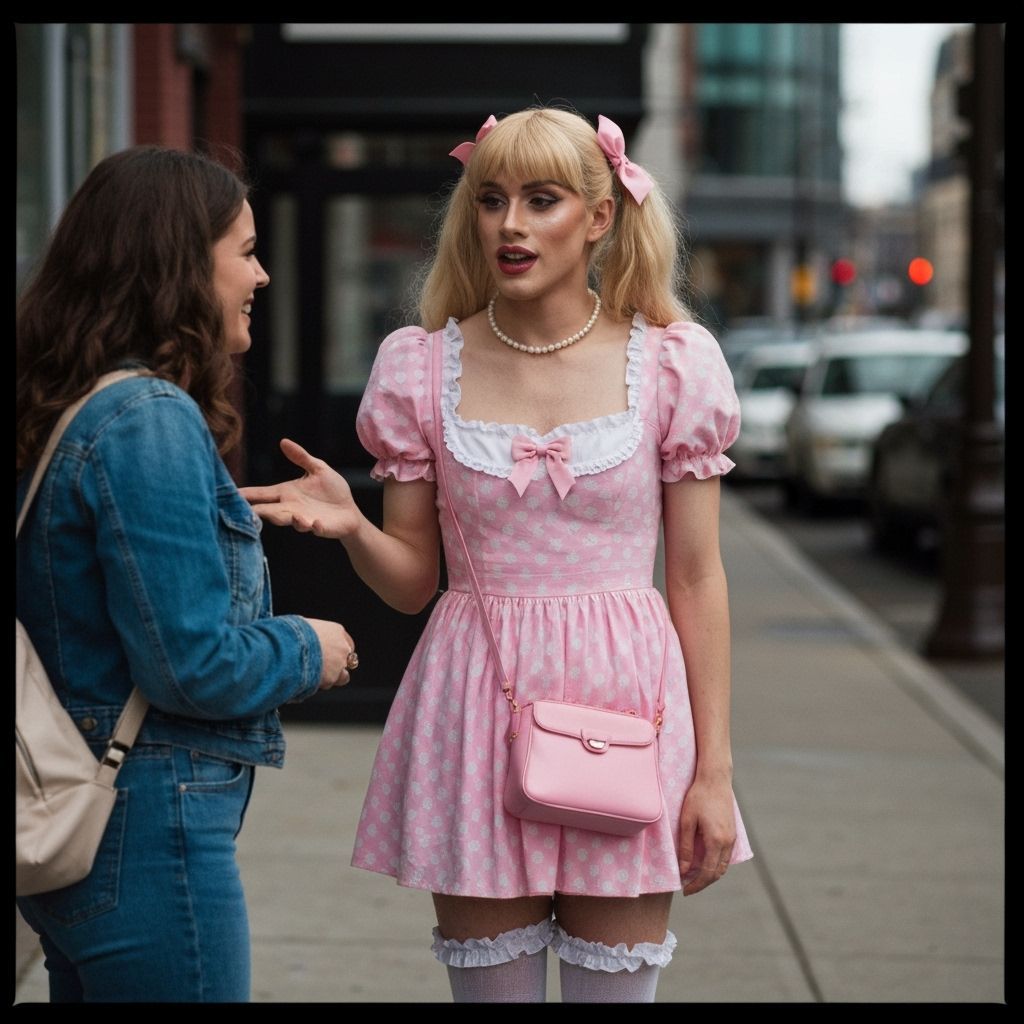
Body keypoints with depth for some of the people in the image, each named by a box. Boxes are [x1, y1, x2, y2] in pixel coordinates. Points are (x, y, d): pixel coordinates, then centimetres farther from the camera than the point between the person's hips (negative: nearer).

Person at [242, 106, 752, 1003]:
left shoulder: (671, 364, 0)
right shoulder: (423, 366, 3)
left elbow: (697, 580, 2)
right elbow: (410, 581, 8)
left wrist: (713, 770, -2)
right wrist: (350, 527, -15)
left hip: (624, 703, -1)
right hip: (475, 706, 1)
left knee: (616, 986, 4)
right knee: (489, 984, 6)